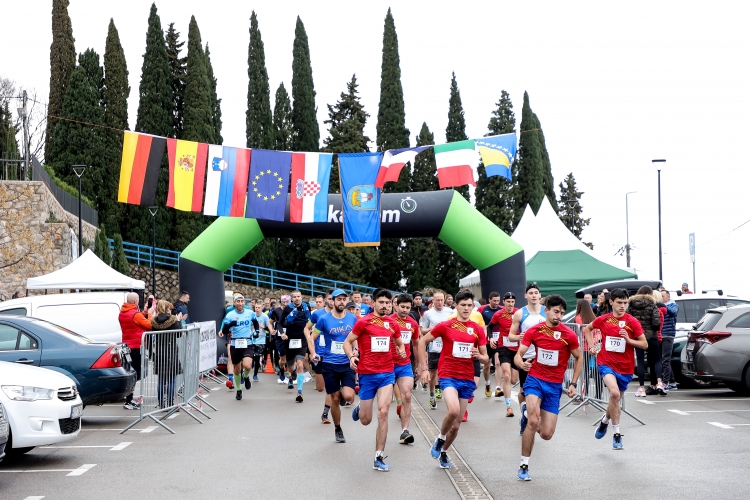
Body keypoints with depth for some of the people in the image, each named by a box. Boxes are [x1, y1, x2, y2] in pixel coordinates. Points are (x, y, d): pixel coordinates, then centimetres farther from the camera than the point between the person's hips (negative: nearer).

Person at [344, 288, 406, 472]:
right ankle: (359, 408, 46)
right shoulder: (363, 322, -6)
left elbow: (400, 343, 22)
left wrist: (402, 351, 0)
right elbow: (347, 342, 0)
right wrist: (351, 356, -19)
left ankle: (379, 458, -8)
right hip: (367, 374, -2)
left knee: (383, 412, -16)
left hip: (387, 373, 2)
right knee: (365, 420, 5)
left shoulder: (392, 324, 6)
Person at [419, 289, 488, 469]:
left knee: (456, 424, 9)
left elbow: (485, 358, 8)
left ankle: (443, 452, 33)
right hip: (448, 376, -4)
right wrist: (424, 368, 0)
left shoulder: (478, 329, 4)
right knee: (454, 410, -30)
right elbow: (422, 341, 4)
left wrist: (479, 356, -16)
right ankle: (440, 439, -3)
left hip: (467, 379, 4)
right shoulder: (445, 326, -5)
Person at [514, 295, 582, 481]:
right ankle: (524, 466, -9)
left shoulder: (569, 335, -7)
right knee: (533, 421, -24)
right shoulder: (534, 331, -6)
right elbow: (518, 355, -5)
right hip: (535, 380, -1)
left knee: (546, 434, -1)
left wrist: (573, 384, 3)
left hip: (555, 386, 1)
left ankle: (530, 415, 35)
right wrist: (521, 363, -29)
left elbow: (579, 359, 8)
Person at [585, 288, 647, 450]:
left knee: (616, 399, 13)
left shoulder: (632, 322, -5)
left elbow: (644, 344, -4)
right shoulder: (603, 320, -1)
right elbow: (587, 329, 19)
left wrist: (629, 340, -19)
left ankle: (605, 420, 45)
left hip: (625, 367, 2)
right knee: (615, 393, -26)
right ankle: (616, 432, -16)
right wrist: (592, 346, 6)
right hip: (606, 363, -1)